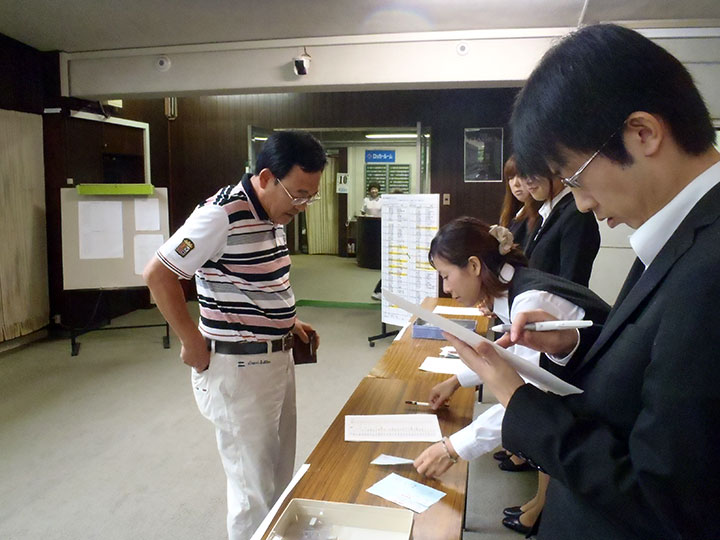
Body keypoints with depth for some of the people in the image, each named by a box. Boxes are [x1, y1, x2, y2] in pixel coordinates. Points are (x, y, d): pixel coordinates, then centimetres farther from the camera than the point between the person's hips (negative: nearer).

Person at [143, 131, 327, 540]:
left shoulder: (273, 215, 7)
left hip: (277, 358, 9)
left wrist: (288, 321, 9)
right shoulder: (222, 214, -21)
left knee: (281, 474, 22)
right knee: (254, 488, 4)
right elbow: (158, 275, -20)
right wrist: (193, 342, -16)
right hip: (239, 367, -9)